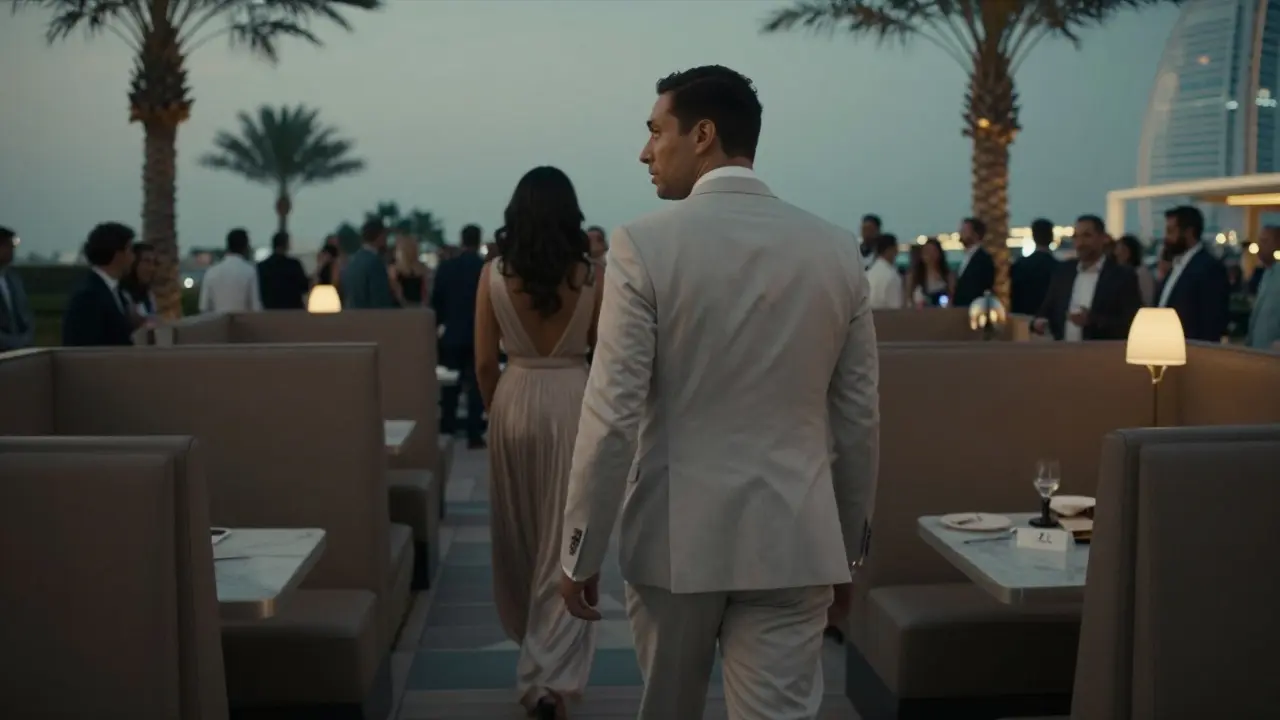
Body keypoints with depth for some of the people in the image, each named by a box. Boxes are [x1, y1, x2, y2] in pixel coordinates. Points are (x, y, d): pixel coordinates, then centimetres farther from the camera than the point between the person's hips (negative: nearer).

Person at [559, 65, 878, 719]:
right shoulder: (836, 250, 1)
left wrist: (580, 551, -3)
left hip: (676, 533, -1)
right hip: (793, 538, 2)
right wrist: (847, 547, 16)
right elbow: (858, 417, 5)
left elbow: (613, 414, -12)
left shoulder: (644, 244, -10)